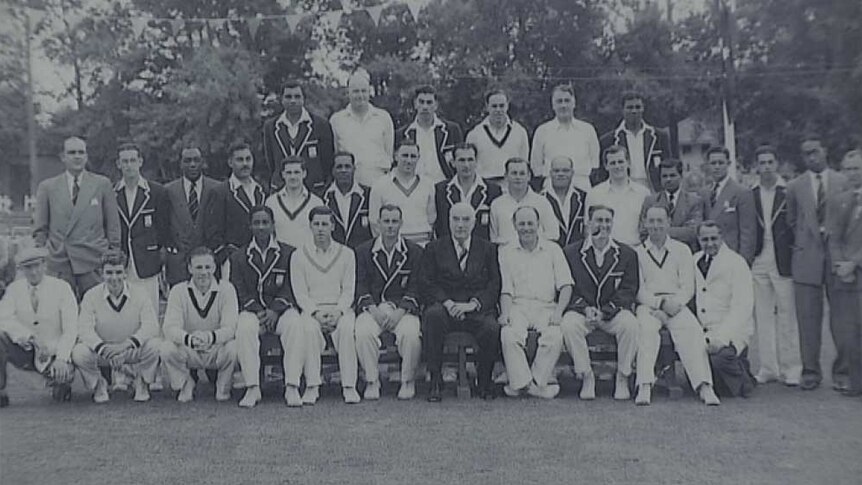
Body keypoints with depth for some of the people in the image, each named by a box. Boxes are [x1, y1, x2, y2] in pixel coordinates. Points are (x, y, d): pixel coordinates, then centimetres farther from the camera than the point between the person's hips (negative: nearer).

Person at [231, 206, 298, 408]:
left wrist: (275, 310, -13)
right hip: (252, 310, 1)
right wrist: (258, 311, -11)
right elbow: (240, 292, 6)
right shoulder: (239, 257, 15)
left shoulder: (288, 253, 12)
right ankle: (252, 388, -31)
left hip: (281, 309, -1)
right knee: (244, 328, -33)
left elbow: (290, 288, 3)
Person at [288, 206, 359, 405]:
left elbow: (349, 290, 5)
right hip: (311, 310, 0)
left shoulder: (346, 254, 11)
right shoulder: (299, 256, 9)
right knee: (309, 329, -34)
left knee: (347, 328, -33)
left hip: (340, 309, 1)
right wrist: (316, 312, -15)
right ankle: (312, 386, -28)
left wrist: (338, 311, -14)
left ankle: (349, 386, -28)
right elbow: (300, 293, 2)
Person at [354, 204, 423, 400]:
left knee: (410, 333, -31)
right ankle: (372, 381, -12)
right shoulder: (363, 251, 12)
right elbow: (360, 286, 5)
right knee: (363, 332, -31)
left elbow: (415, 289, 2)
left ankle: (408, 382, -9)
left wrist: (399, 311, -13)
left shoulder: (414, 252, 9)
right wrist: (373, 309, -12)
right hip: (372, 308, 1)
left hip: (403, 310, -1)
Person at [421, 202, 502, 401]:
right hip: (444, 308, 0)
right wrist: (447, 303, -14)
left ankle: (484, 382, -2)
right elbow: (427, 285, 4)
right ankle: (435, 382, -22)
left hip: (477, 310, 0)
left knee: (492, 328, -32)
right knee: (432, 314, -34)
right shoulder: (434, 248, 13)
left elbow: (494, 285, 5)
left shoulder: (488, 249, 15)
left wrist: (472, 304, -12)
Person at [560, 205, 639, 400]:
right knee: (568, 325, -32)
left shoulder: (627, 254, 8)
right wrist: (586, 308, -15)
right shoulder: (571, 252, 7)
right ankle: (586, 376, -15)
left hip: (614, 312, 0)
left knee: (630, 324, -31)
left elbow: (628, 291, 1)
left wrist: (604, 312, -13)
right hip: (582, 309, 0)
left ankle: (623, 377, -11)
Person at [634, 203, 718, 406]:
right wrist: (660, 303, -12)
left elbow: (688, 287, 8)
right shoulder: (637, 252, 14)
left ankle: (704, 386, -39)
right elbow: (637, 290, 4)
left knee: (692, 330, -30)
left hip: (677, 305, 1)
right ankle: (644, 386, -42)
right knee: (646, 330, -33)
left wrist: (675, 302, -12)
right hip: (648, 305, -1)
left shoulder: (682, 250, 17)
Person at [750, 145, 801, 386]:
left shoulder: (789, 192, 0)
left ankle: (790, 369, 10)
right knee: (762, 316, 6)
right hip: (758, 263, 3)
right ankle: (768, 368, 14)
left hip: (782, 263, -3)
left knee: (787, 315, 1)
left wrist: (794, 256, -6)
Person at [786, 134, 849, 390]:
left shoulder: (844, 182, 6)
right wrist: (803, 242, 5)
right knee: (808, 317, 2)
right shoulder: (795, 187, 9)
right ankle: (811, 371, 11)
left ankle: (841, 372, 13)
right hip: (806, 257, 1)